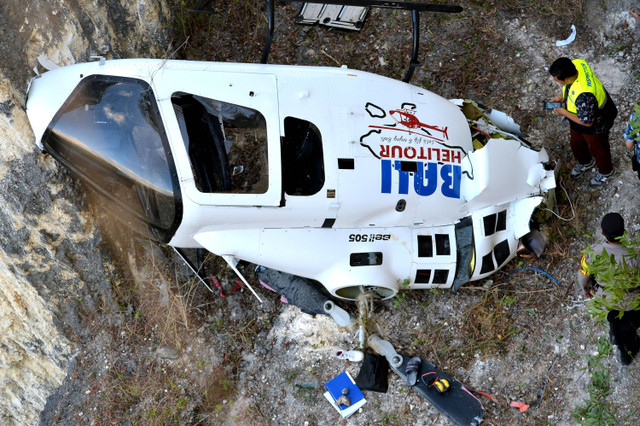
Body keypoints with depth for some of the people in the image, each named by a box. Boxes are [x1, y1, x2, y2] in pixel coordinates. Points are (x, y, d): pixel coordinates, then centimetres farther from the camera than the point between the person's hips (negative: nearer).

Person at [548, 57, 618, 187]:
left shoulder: (584, 96, -49)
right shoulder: (576, 63, -26)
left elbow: (587, 122, -33)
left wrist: (564, 113, -23)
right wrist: (562, 96, -8)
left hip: (595, 126, -8)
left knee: (596, 148, 23)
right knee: (576, 143, 31)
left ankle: (605, 171, 55)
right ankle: (585, 162, 64)